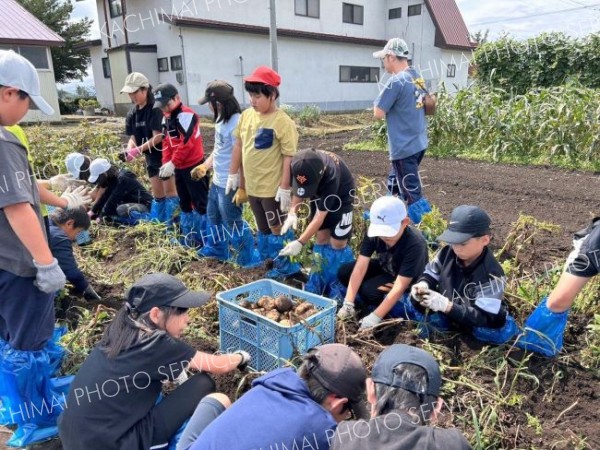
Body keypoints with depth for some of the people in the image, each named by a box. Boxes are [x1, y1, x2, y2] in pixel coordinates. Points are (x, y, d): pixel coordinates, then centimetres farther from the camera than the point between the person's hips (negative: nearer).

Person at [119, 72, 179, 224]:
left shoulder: (156, 109, -18)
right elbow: (133, 137, 5)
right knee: (157, 195, 15)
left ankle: (170, 225, 8)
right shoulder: (132, 113, 5)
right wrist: (128, 151, -16)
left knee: (169, 192, 1)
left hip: (165, 155, -7)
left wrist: (137, 151, -25)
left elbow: (158, 137, -23)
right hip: (151, 158, 7)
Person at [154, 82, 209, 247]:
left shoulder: (186, 115, -17)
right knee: (184, 202, 18)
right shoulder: (166, 118, 12)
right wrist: (166, 163, 1)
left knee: (200, 202, -2)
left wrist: (172, 163, -19)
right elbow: (166, 142, 14)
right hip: (179, 167, 10)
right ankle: (188, 234, 30)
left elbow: (186, 143, -22)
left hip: (193, 166, -10)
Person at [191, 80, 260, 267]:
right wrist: (205, 165, 15)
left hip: (229, 184, -10)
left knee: (232, 222, 4)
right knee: (213, 215, 24)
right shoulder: (221, 119, 5)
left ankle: (249, 257, 22)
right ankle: (217, 249, 45)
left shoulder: (236, 123, -25)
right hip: (217, 181, 10)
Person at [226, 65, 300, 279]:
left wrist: (285, 188, -19)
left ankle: (286, 267, 23)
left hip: (272, 188, -7)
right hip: (251, 186, 7)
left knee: (278, 228, 6)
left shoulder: (282, 121, -16)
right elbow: (238, 145, 13)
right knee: (263, 228, 19)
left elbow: (289, 156, -17)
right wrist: (233, 174, 13)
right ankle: (271, 260, 36)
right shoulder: (246, 116, 4)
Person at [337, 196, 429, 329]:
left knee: (369, 291, -30)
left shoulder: (415, 244, -37)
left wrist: (375, 317, -40)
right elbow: (360, 267, -25)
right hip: (385, 268, 6)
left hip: (408, 281, -6)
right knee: (344, 272, -12)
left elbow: (400, 286, -37)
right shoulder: (374, 232, -22)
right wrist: (348, 303, -32)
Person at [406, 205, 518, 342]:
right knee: (412, 303, -14)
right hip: (446, 315, 4)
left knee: (504, 330, -34)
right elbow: (430, 275, 0)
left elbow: (485, 318, -34)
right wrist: (423, 284, -26)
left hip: (474, 324, -4)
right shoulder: (447, 253, -15)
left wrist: (447, 306, -46)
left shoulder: (491, 274, -30)